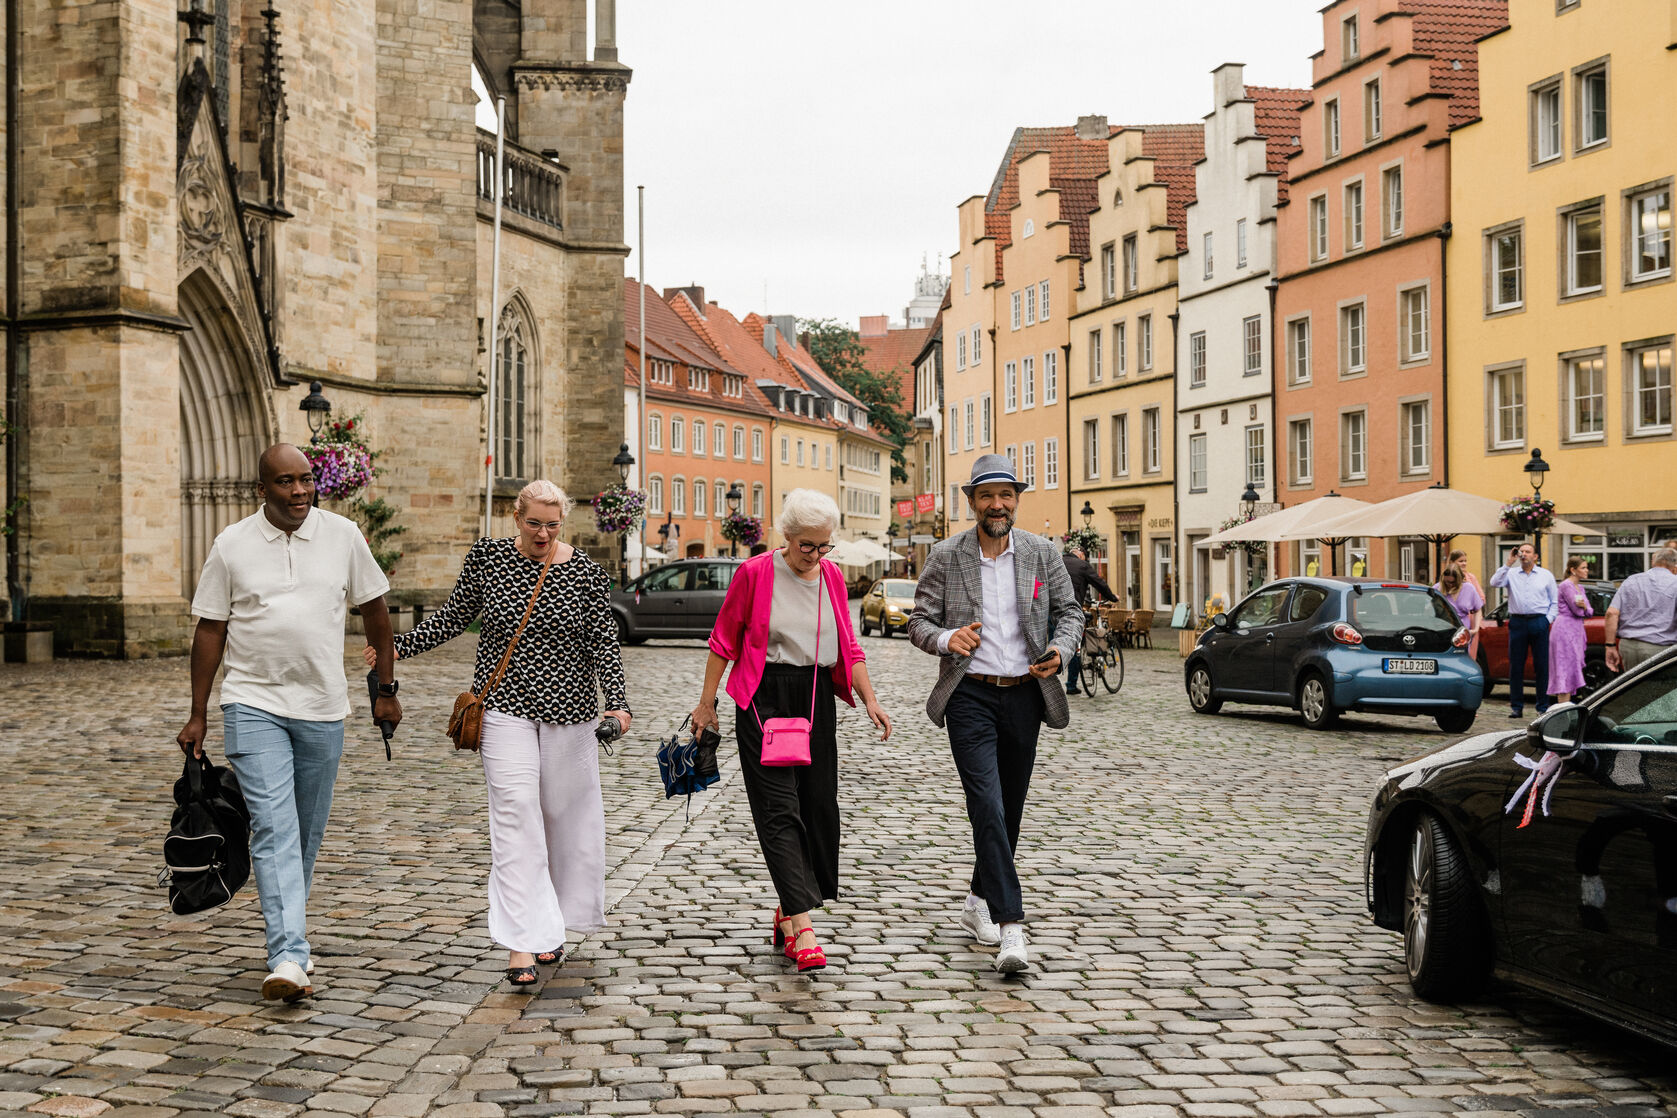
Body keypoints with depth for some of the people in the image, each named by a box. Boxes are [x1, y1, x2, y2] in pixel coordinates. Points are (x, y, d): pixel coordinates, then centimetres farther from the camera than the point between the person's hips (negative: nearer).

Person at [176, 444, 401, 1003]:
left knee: (307, 832, 12)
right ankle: (289, 958, -18)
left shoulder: (343, 535, 1)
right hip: (254, 705, -2)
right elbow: (210, 630, 3)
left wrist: (386, 690, 10)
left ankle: (288, 936, 31)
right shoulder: (231, 545, -2)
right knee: (274, 829, -13)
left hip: (323, 708, 2)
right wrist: (197, 715, 3)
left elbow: (375, 610, 10)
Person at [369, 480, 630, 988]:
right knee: (515, 813, -12)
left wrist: (616, 702, -13)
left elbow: (604, 642, -3)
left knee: (564, 813, 9)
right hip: (506, 704, -1)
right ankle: (521, 944, -16)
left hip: (567, 708, 1)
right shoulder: (486, 557, 0)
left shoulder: (586, 573, -3)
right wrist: (400, 647, 4)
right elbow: (455, 616, 10)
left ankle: (554, 923, 28)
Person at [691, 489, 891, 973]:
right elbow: (724, 640, 1)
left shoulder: (831, 576, 8)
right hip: (765, 698, -5)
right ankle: (801, 928, -16)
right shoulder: (754, 573, -6)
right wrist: (707, 702, 1)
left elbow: (848, 647, 14)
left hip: (817, 700, 5)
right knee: (779, 807, -11)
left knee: (818, 806, 5)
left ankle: (787, 911, 20)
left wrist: (869, 698, 5)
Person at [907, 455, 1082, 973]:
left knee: (1009, 809, 12)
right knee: (988, 807, -15)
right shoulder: (946, 557, -1)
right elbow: (919, 622, 0)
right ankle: (1010, 927, -20)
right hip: (970, 697, -3)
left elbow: (1069, 610, 12)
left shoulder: (1042, 554, 4)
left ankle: (978, 903, 32)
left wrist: (1060, 649, -9)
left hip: (1025, 696, 3)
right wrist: (948, 639, -22)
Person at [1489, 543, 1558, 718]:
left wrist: (1548, 619, -2)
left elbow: (1555, 602, 12)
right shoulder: (1511, 574, 10)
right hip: (1517, 622, 0)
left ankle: (1543, 706, 7)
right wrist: (1508, 563, -11)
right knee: (1516, 666, 2)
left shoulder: (1546, 576, 11)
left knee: (1541, 665, 0)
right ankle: (1516, 706, 8)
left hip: (1539, 622, 0)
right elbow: (1495, 582, -9)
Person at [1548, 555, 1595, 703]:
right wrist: (1583, 607, 4)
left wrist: (1584, 607, -12)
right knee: (1566, 669, -11)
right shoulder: (1566, 585, -11)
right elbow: (1577, 610, -16)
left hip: (1575, 630, 9)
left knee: (1573, 670, 8)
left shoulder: (1580, 587, 17)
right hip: (1565, 629, -9)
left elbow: (1589, 612, 9)